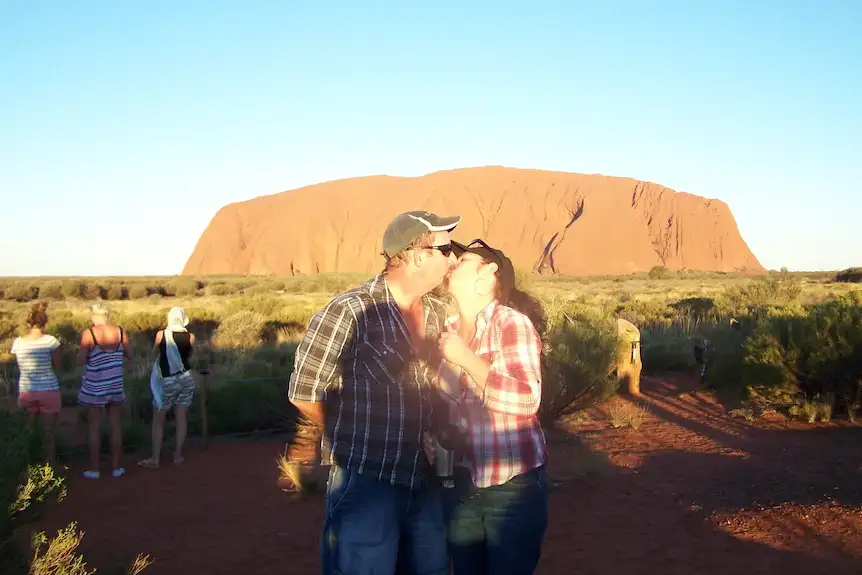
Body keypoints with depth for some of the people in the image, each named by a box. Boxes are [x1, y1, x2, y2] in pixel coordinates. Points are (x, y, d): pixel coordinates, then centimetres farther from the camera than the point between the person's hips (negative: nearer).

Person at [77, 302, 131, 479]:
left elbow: (81, 361, -12)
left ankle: (94, 469, 14)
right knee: (115, 425, 11)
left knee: (95, 427, 8)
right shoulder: (120, 331, -4)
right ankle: (116, 467, 17)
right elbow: (130, 355, 2)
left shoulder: (88, 334, -13)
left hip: (94, 387, -2)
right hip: (115, 385, 2)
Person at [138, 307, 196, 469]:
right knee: (182, 418, 10)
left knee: (158, 420, 8)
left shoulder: (161, 334, -11)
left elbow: (155, 350, 8)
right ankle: (178, 455, 16)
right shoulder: (190, 337, -6)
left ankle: (155, 459, 9)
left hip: (167, 382, -2)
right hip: (186, 379, 2)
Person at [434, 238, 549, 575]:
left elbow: (527, 399, -23)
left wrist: (466, 357, -22)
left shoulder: (511, 323, -12)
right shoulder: (448, 331, 5)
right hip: (458, 485, 5)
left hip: (512, 486, -5)